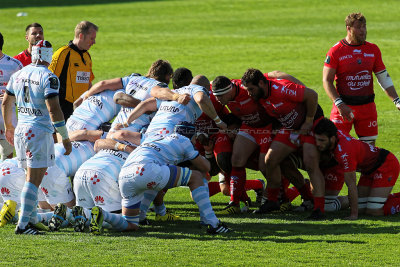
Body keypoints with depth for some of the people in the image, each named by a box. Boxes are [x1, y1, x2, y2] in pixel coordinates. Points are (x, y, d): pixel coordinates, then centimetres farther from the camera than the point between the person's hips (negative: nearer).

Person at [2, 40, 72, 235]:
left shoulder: (18, 75, 10)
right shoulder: (48, 78, -12)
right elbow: (53, 110, -18)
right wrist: (65, 138, -11)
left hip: (20, 131, 7)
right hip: (39, 132, -7)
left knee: (32, 177, 17)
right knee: (33, 180, -5)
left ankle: (31, 220, 17)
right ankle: (23, 224, -9)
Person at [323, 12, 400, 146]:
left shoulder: (373, 49, 8)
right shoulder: (336, 51, -5)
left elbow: (383, 77, 15)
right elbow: (327, 81, -6)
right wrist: (340, 104, -18)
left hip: (367, 107, 4)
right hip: (344, 107, -4)